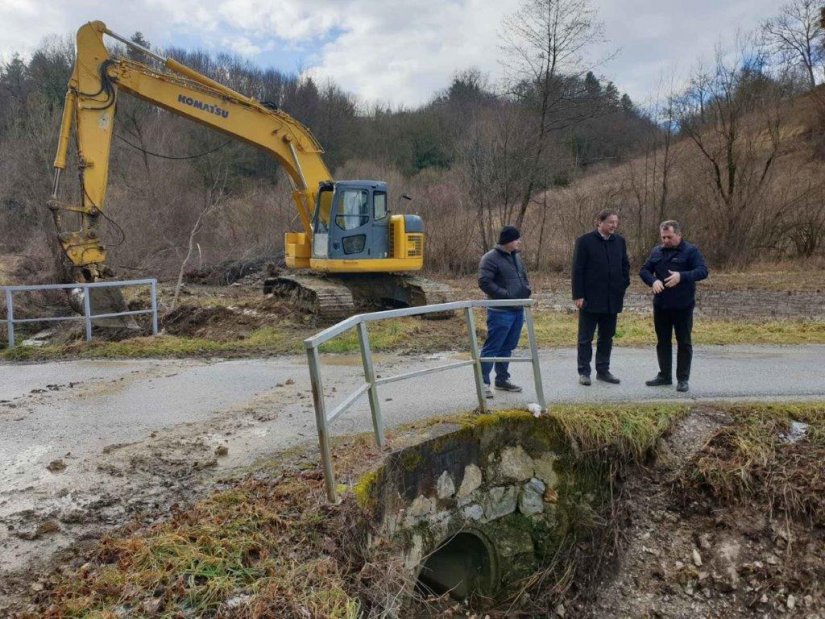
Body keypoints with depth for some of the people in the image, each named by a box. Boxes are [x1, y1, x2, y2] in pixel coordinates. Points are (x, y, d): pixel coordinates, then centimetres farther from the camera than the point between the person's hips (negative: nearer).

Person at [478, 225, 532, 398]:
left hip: (518, 310, 9)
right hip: (500, 312, -8)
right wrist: (505, 295, -23)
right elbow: (484, 282, -21)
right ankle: (483, 382, 1)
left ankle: (502, 380, 26)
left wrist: (527, 290, 6)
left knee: (507, 348, 16)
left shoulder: (516, 257, 14)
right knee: (492, 348, -5)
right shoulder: (490, 258, -13)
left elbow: (524, 277, 26)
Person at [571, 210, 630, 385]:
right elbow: (577, 270, -9)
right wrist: (578, 295, -13)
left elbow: (625, 266, 15)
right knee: (586, 338, 3)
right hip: (590, 299, -5)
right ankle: (584, 372, 10)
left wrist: (623, 287, 4)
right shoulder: (585, 241, -7)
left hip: (612, 299, 5)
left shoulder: (620, 242, 8)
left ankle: (603, 370, 22)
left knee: (607, 337, 12)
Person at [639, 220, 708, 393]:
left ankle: (683, 379, 12)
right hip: (660, 305, 5)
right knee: (662, 341, 13)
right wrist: (653, 281, -14)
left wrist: (682, 276, -31)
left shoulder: (690, 251, -7)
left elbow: (703, 271, -16)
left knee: (684, 343, 3)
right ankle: (664, 375, 26)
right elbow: (644, 270, 7)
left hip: (683, 306, -5)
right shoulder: (657, 251, 8)